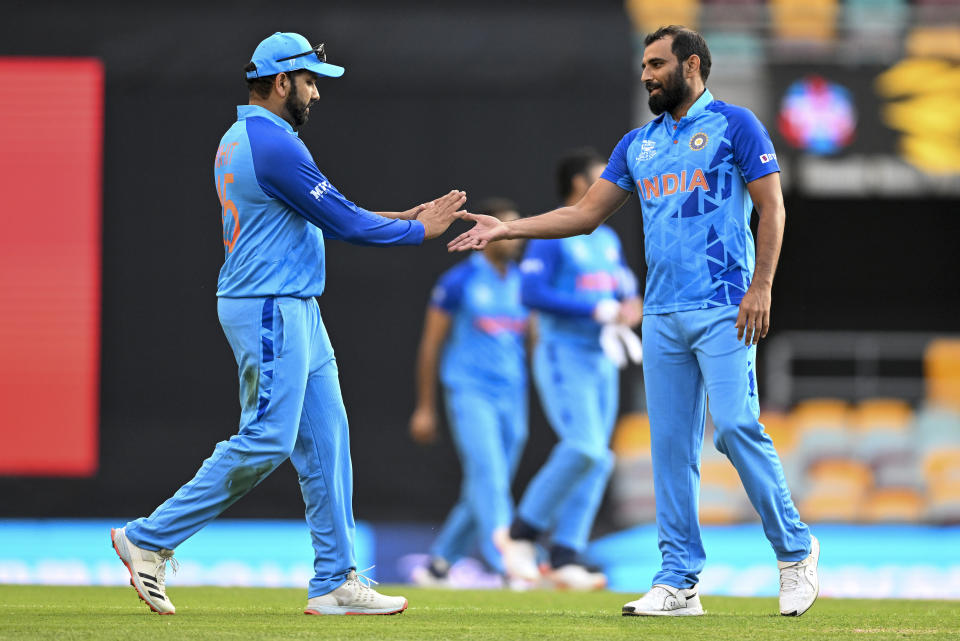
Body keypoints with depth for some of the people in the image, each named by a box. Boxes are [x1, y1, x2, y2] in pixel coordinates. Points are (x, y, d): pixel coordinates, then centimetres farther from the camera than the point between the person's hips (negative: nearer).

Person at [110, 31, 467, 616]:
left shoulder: (239, 140, 16)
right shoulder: (274, 145, -17)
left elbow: (326, 214, 21)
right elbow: (342, 223, -15)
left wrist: (398, 218, 14)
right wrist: (418, 232, -4)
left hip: (295, 310, 11)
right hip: (269, 310, -11)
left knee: (325, 440, 8)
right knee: (267, 440, -10)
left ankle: (335, 583, 7)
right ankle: (150, 540, -3)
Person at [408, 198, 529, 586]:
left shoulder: (524, 282, 12)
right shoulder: (458, 282, -3)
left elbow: (534, 343, 17)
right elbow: (431, 345, 1)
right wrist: (424, 409, 0)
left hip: (512, 398, 6)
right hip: (470, 394, -6)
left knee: (482, 493, 7)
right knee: (489, 477, -20)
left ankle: (438, 565, 20)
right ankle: (506, 565, -31)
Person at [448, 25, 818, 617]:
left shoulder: (734, 125, 0)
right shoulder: (639, 144, 19)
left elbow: (771, 207, -4)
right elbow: (589, 212, 19)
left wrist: (761, 287, -13)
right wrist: (507, 230, 11)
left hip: (724, 310, -6)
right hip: (663, 314, 6)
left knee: (736, 426, -15)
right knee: (670, 444, 3)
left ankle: (795, 550, 1)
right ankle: (679, 581, 4)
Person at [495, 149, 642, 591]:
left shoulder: (607, 239, 17)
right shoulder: (551, 236, -8)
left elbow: (625, 286, 25)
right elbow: (533, 294, -18)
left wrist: (629, 307, 0)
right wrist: (598, 310, -20)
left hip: (601, 360, 8)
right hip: (563, 355, -8)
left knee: (595, 459, 1)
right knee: (584, 448, -21)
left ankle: (565, 559, 1)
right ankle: (521, 533, -9)